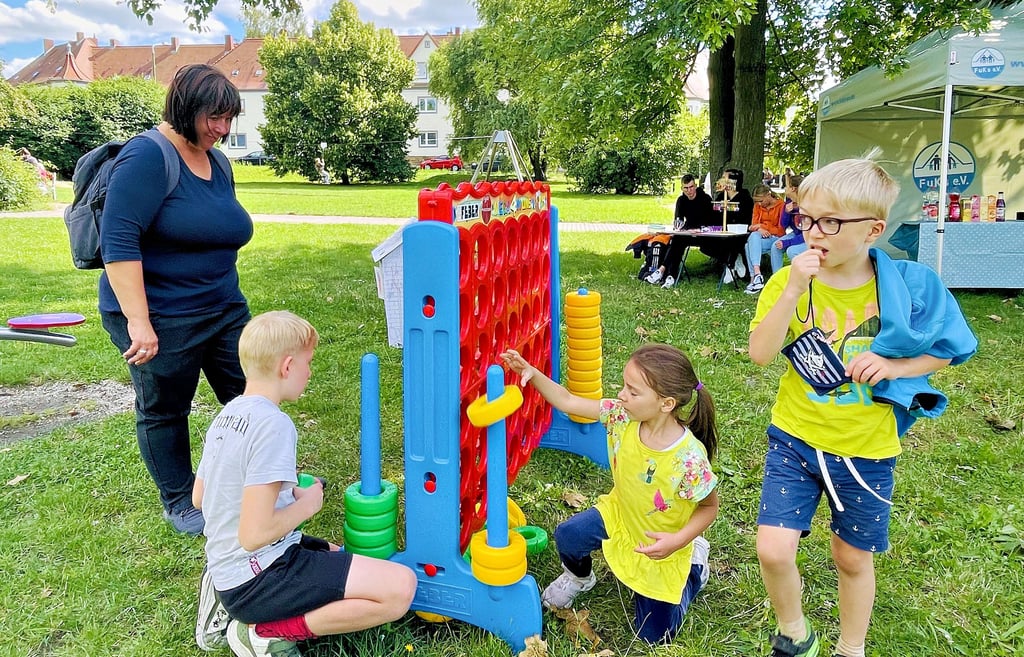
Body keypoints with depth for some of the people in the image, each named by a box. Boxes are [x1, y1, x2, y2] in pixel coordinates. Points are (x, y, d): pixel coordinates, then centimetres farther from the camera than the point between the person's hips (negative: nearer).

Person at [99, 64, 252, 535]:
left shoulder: (216, 163, 8)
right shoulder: (147, 157, -17)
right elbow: (119, 241, -23)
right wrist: (138, 321, -26)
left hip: (224, 309, 8)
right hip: (159, 319, -7)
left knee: (249, 394, 11)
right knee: (163, 410, 10)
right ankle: (179, 503, 28)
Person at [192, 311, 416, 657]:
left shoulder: (226, 414, 6)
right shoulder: (273, 424, -22)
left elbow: (198, 498, 18)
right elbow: (254, 534, -27)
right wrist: (306, 504, -9)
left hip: (226, 571, 10)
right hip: (259, 579, -10)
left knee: (342, 560, 30)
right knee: (400, 587, -16)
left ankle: (230, 607, 14)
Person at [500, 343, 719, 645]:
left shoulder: (690, 458, -35)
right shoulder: (622, 417, -23)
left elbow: (709, 507, -18)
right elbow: (567, 401, -19)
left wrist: (678, 540, -30)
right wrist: (531, 372, -31)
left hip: (663, 545, -3)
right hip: (620, 514, 4)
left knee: (654, 635, 7)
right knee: (568, 536, -22)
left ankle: (694, 565, 31)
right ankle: (579, 577, 16)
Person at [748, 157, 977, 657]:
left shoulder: (909, 285, -10)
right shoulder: (790, 280, -9)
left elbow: (945, 352, 2)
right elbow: (760, 353, -19)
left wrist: (893, 365, -17)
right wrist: (794, 290, -29)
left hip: (865, 449, 0)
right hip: (795, 438, 0)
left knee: (853, 558, 16)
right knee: (773, 550, -7)